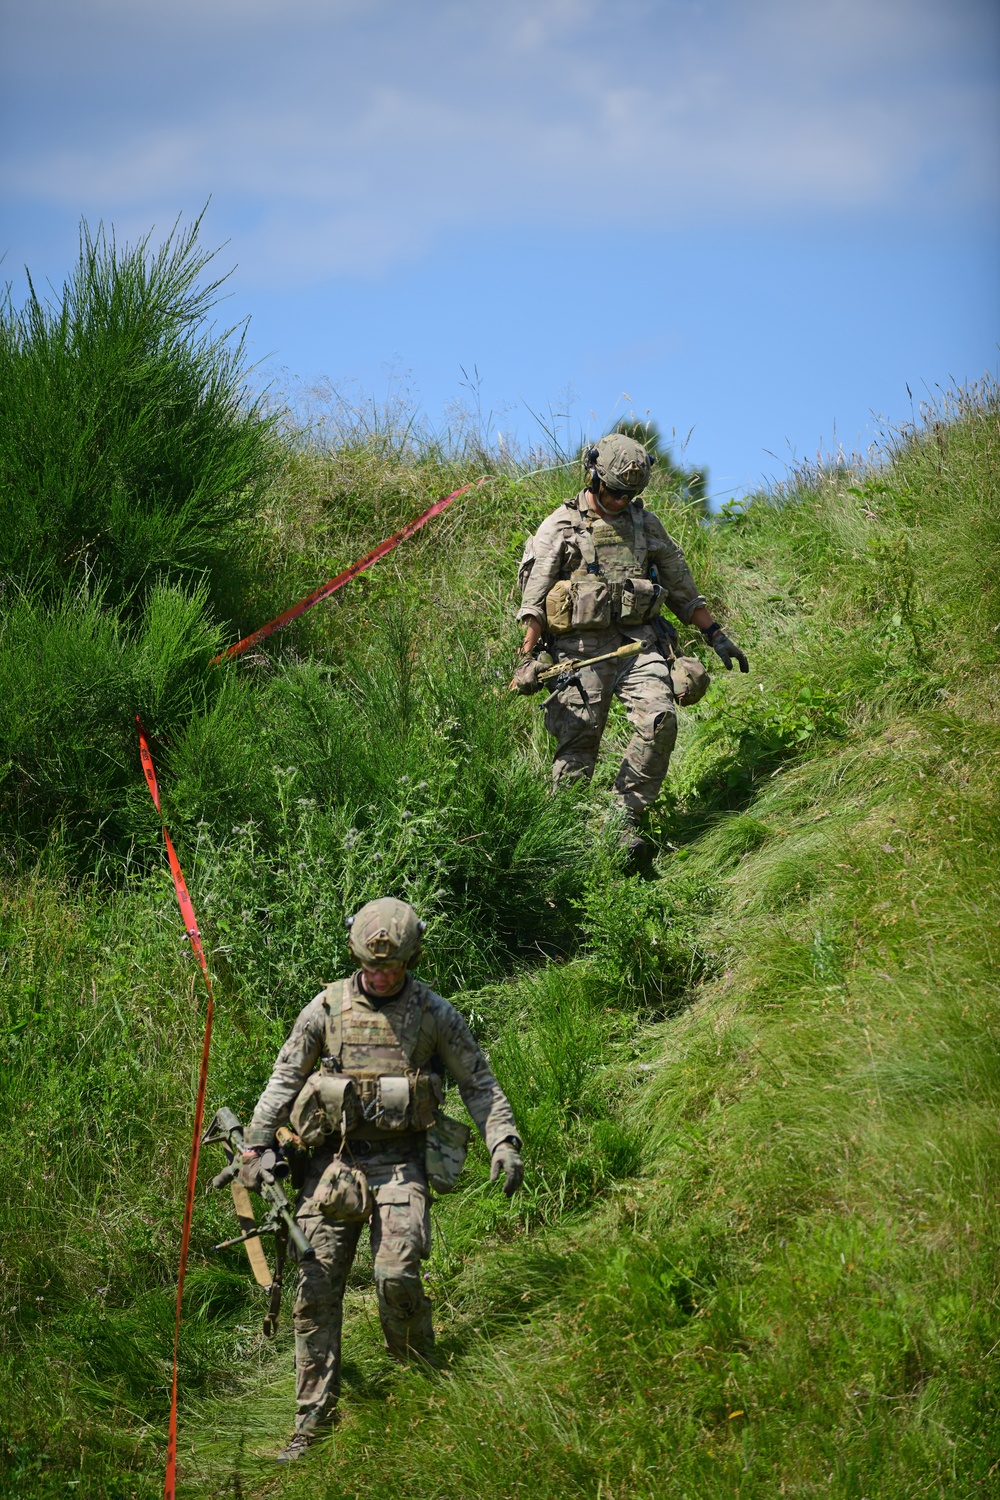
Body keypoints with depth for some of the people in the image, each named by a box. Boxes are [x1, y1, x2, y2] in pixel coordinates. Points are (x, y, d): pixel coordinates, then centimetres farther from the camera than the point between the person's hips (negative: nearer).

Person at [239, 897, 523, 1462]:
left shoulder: (434, 1013, 2)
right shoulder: (327, 1008, 5)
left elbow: (479, 1082, 8)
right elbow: (285, 1078, 11)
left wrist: (504, 1142, -4)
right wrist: (257, 1146, 5)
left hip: (402, 1160, -2)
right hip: (335, 1158, 2)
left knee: (398, 1274, -18)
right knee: (316, 1288, -3)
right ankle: (314, 1418, 4)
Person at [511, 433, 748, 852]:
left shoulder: (644, 523, 16)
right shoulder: (560, 527, 4)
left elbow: (681, 585, 23)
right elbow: (534, 598, 0)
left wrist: (715, 635, 21)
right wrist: (527, 658, -9)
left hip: (637, 643, 3)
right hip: (581, 647, -3)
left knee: (659, 721, -17)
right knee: (578, 741, -6)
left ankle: (623, 819, -9)